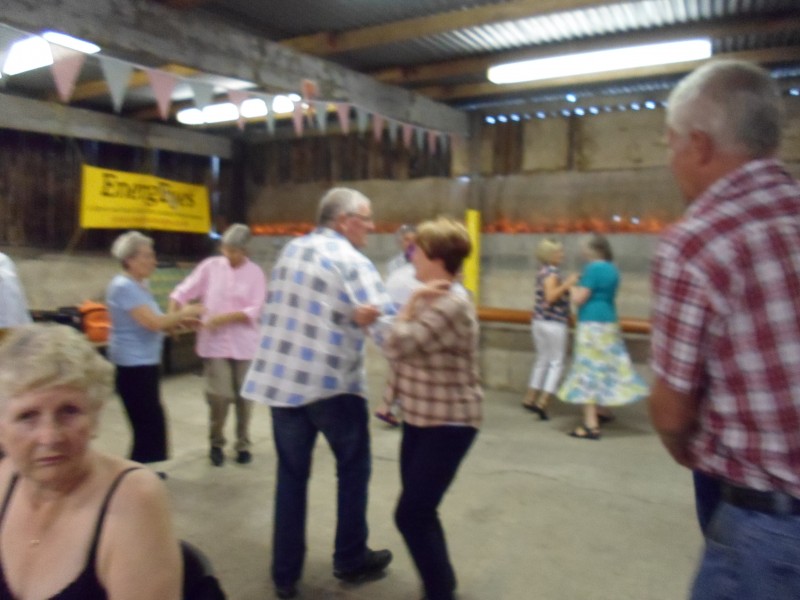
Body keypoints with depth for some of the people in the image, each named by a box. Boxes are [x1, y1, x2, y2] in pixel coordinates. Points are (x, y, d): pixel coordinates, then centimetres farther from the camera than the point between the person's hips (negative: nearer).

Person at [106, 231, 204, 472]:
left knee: (150, 420, 16)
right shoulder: (124, 287, -19)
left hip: (144, 362, 10)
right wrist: (184, 312, -12)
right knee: (149, 421, -3)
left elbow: (153, 322, 14)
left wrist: (180, 321, 1)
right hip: (133, 365, -10)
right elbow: (153, 322, -25)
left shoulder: (140, 285, 12)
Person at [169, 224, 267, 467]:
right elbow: (182, 292, 2)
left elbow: (254, 311, -8)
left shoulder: (255, 273, -1)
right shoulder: (210, 266, 2)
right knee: (219, 395, -3)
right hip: (215, 343, 0)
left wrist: (224, 318, -17)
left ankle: (243, 444, 26)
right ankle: (216, 443, 20)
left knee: (244, 396, 7)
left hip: (244, 344, 0)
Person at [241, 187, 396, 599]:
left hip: (280, 378, 6)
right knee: (353, 469, 14)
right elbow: (386, 321, -20)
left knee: (291, 475, 14)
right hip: (331, 382, -6)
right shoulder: (351, 261, -11)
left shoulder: (290, 250, 11)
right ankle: (350, 559, 26)